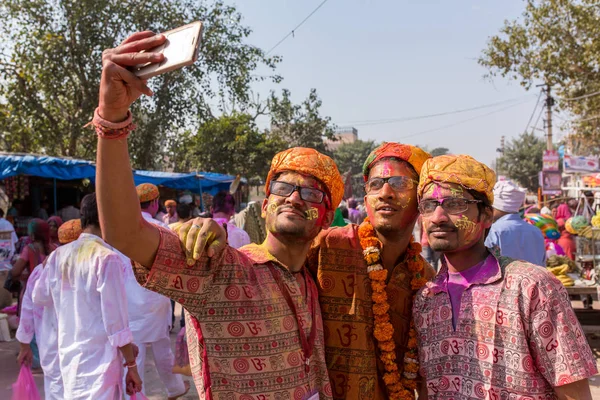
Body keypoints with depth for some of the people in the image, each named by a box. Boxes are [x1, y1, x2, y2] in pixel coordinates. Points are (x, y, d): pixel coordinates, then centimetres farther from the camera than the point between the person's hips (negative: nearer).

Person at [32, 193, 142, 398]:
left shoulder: (58, 255, 4)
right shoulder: (106, 258, -16)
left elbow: (39, 297, 20)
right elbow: (116, 319, -16)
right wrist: (131, 365, -8)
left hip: (68, 356, 7)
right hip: (98, 358, -7)